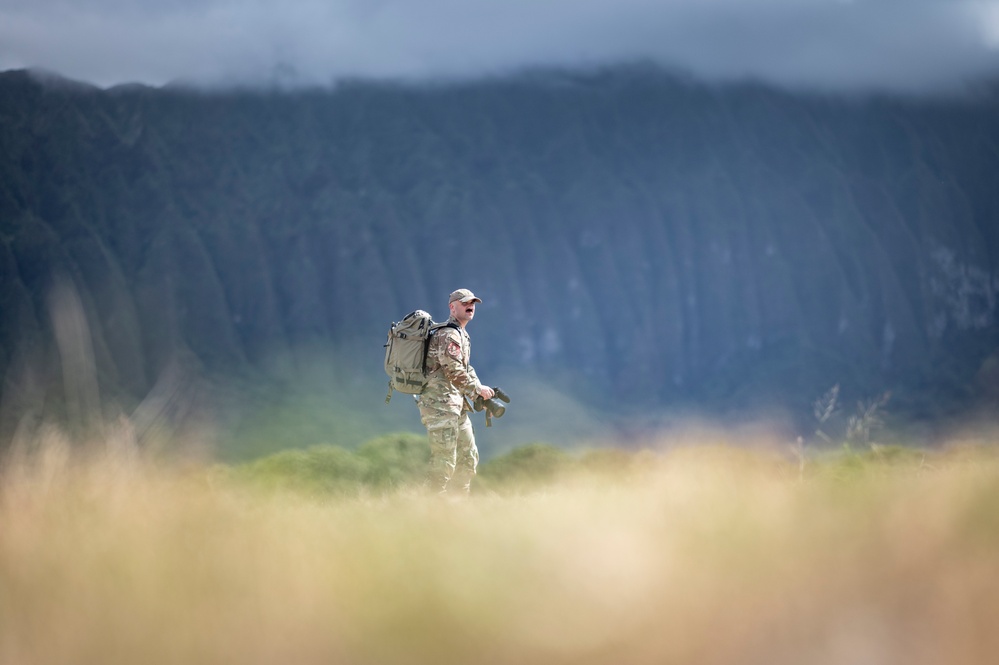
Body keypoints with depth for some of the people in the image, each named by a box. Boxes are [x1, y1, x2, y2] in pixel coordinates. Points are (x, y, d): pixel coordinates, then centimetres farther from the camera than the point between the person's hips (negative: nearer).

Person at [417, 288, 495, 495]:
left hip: (457, 406, 11)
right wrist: (478, 389, -10)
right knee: (444, 462, -11)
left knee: (468, 458, 13)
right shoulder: (448, 334, -13)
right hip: (440, 405, -11)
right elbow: (453, 372, -20)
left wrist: (480, 390, 10)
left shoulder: (462, 335, 20)